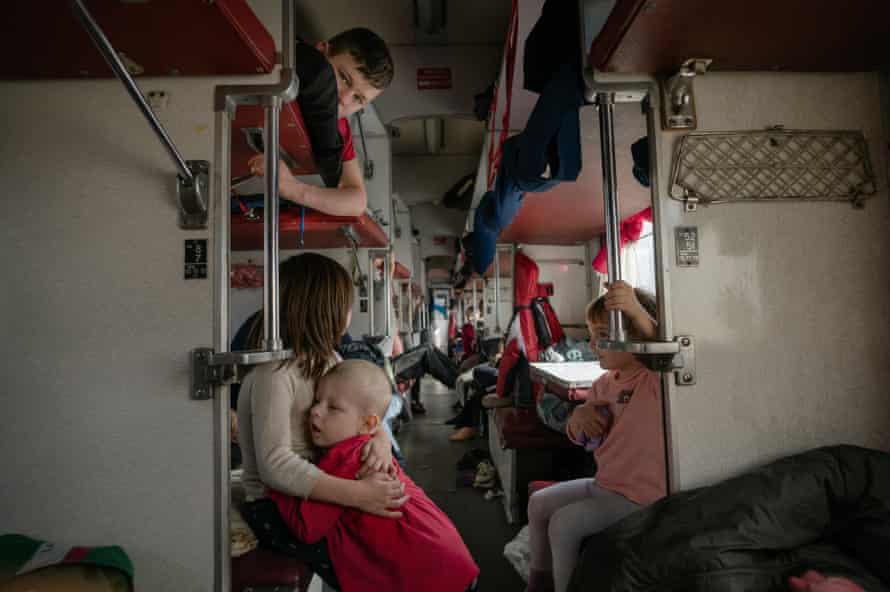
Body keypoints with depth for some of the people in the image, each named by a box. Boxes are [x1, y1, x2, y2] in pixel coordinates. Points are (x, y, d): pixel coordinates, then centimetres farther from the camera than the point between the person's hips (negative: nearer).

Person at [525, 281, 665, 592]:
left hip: (639, 495, -9)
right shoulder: (604, 384, 4)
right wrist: (579, 417, -10)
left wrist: (636, 311, -59)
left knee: (563, 523, -16)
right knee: (539, 502, 13)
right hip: (604, 484, 9)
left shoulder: (655, 379, -21)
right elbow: (584, 440, 13)